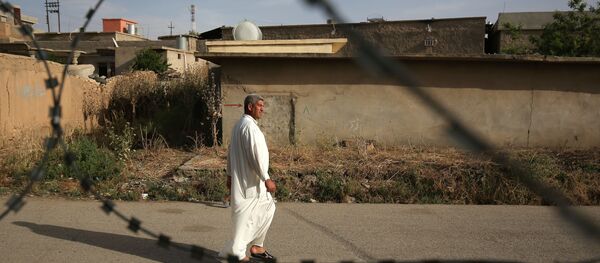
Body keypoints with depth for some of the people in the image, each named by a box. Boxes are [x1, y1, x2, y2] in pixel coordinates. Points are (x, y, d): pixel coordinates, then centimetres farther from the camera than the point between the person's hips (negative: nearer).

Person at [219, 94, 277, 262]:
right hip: (250, 180, -11)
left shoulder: (238, 125, 13)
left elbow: (231, 152, 18)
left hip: (242, 177, 11)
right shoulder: (250, 126, -19)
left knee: (267, 208, 17)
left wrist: (230, 175, 22)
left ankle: (256, 246, 24)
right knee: (246, 215, -1)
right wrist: (266, 179, -21)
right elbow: (256, 155, -24)